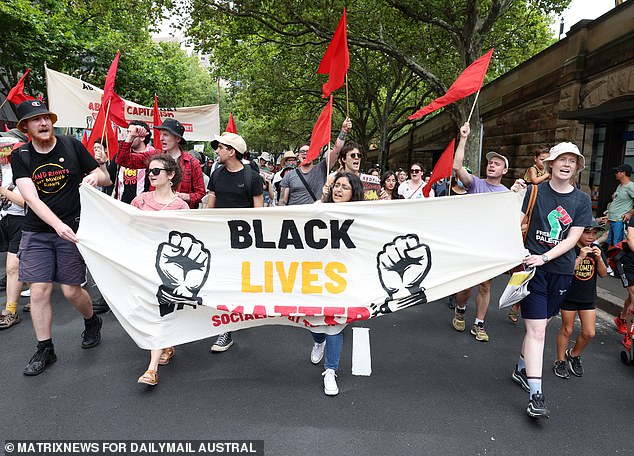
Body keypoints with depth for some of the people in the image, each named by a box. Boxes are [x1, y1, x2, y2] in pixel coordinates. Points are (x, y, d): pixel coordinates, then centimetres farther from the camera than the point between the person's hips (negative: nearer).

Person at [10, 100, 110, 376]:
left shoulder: (72, 146, -1)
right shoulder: (20, 156, 0)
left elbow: (105, 178, 6)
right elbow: (31, 198, -12)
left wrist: (95, 177, -19)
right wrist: (58, 224, -27)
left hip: (72, 229, -1)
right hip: (37, 232, 2)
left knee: (71, 290, 1)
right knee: (39, 291, -1)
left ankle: (92, 322, 32)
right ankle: (45, 350, 15)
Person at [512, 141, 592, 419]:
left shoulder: (582, 200, 4)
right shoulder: (535, 192, -1)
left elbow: (572, 239, -3)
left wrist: (544, 257, -15)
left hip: (561, 270, 4)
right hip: (532, 267, -3)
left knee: (539, 325, 16)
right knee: (536, 330, -8)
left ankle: (521, 369, 37)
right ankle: (535, 396, -5)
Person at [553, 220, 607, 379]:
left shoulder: (596, 249, 2)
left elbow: (603, 274, 0)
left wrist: (599, 258, -16)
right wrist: (580, 257, -29)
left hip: (588, 297, 5)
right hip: (569, 296, -5)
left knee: (589, 333, 5)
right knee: (567, 330, 6)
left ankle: (574, 354, 31)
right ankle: (560, 361, 23)